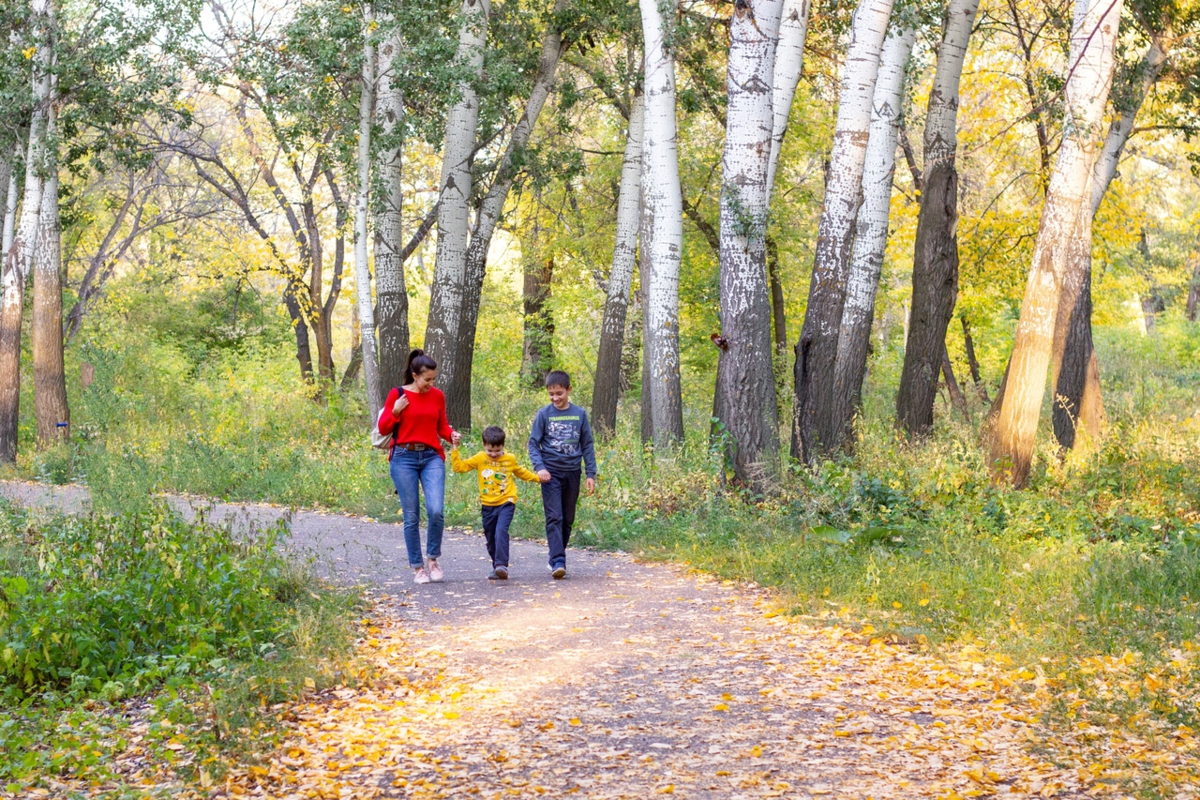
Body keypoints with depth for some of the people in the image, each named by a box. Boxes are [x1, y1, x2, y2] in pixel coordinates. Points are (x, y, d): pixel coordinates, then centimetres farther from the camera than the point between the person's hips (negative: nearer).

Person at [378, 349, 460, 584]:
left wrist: (452, 435, -4)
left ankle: (433, 558, 7)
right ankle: (417, 566, 13)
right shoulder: (397, 394, 0)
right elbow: (383, 428, 2)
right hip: (404, 458, -2)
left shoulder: (437, 396, 8)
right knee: (411, 516, 1)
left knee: (436, 511, -15)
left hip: (432, 458, 2)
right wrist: (396, 411, -13)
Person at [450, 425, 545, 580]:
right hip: (488, 506, 2)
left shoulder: (510, 459, 4)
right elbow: (459, 466, -1)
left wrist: (537, 478, 24)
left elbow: (520, 472, 24)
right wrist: (455, 449, -8)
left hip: (506, 504, -2)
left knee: (501, 531, -22)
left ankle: (502, 565, -27)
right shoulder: (479, 459, 1)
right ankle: (497, 568, 22)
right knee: (491, 538, 9)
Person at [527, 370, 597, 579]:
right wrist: (539, 467, -16)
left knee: (568, 520, 9)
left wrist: (591, 474, 3)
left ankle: (559, 557, 21)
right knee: (554, 518, -11)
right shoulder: (544, 414, -2)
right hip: (551, 474, -3)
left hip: (572, 473, 3)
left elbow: (587, 445, 7)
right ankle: (558, 562, -17)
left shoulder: (579, 414, 3)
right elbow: (533, 443, -1)